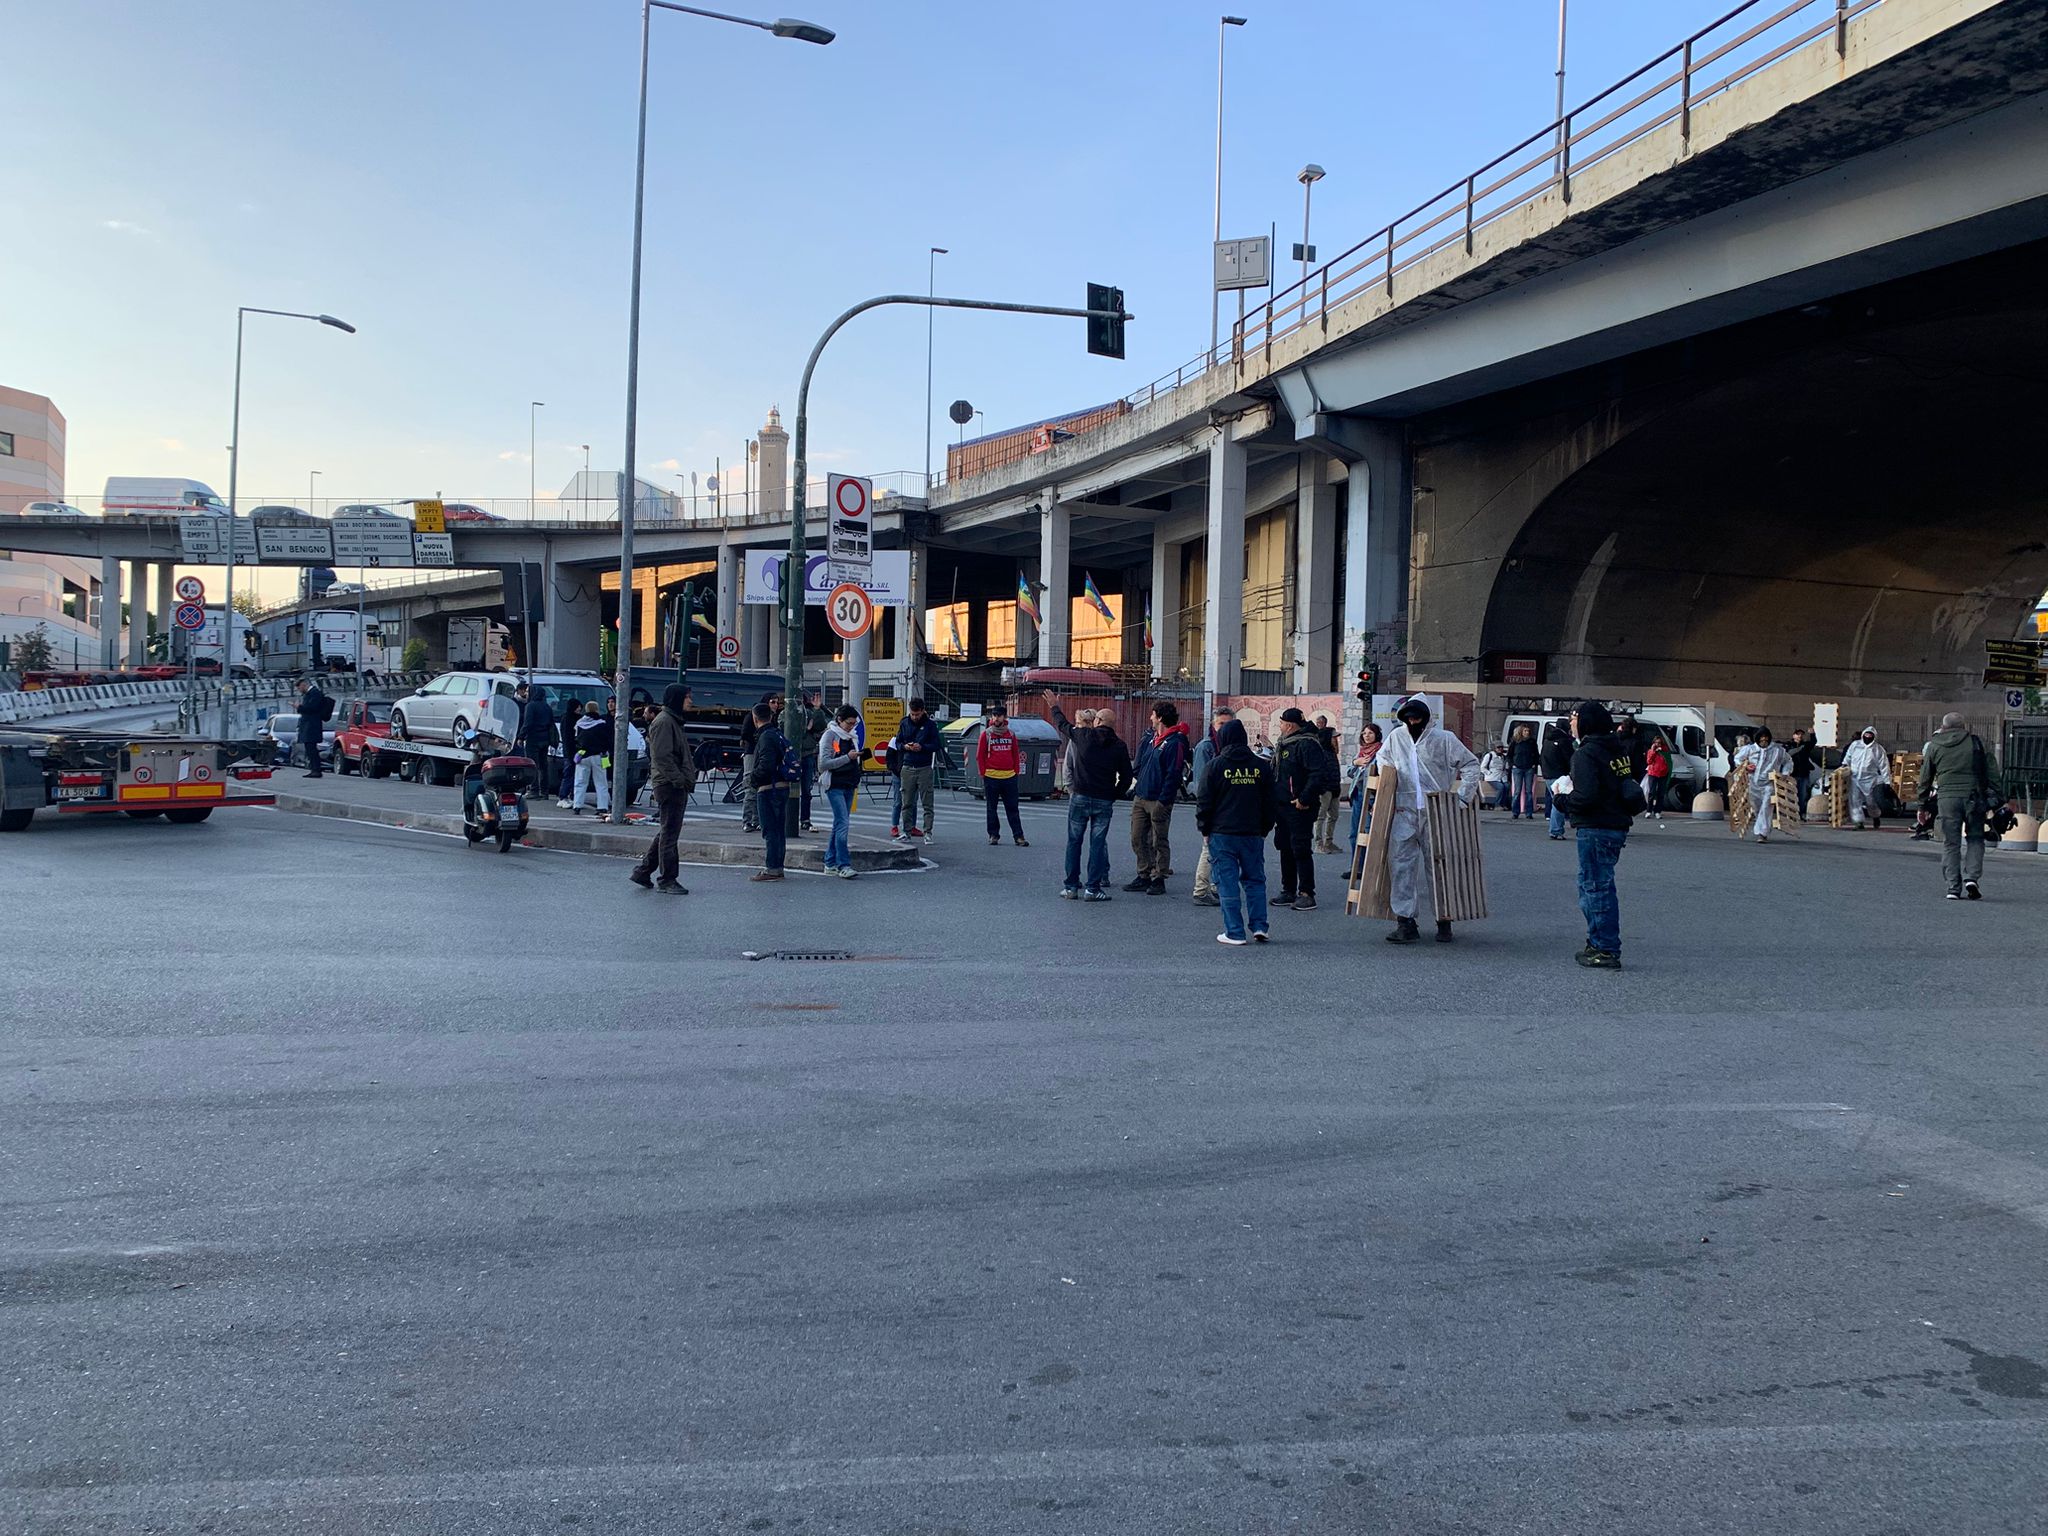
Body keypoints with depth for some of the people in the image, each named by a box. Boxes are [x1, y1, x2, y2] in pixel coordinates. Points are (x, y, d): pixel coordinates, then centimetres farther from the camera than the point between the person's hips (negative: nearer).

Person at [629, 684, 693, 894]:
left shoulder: (674, 721, 20)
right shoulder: (663, 722, -13)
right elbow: (662, 756, -21)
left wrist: (688, 777, 16)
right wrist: (678, 779, -23)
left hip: (677, 785, 10)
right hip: (669, 785, -10)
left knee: (667, 832, 15)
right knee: (669, 833, -4)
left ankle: (643, 871, 21)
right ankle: (667, 881, 1)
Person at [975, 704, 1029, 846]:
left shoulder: (1011, 734, 8)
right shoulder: (986, 734, 1)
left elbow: (1015, 754, 13)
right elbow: (980, 755, 2)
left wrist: (1016, 771, 8)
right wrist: (983, 773, -3)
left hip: (1009, 776, 2)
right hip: (991, 776, -2)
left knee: (1012, 808, 2)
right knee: (991, 808, 5)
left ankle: (1018, 836, 2)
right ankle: (993, 835, 13)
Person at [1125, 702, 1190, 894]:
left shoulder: (1175, 743, -12)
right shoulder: (1150, 739, 15)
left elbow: (1173, 775, -16)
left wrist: (1162, 801, -19)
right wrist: (1135, 787, 11)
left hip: (1159, 800, -8)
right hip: (1140, 797, 8)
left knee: (1159, 842, 0)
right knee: (1138, 839, 9)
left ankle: (1158, 879, 7)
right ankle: (1144, 876, 18)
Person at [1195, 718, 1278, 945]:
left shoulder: (1216, 765, -6)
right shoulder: (1261, 765, 4)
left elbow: (1204, 801, -4)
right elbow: (1272, 802, 8)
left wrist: (1205, 830, 7)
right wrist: (1264, 828, 17)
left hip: (1222, 833, -3)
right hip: (1253, 833, 3)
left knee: (1227, 882, 1)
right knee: (1255, 879, 14)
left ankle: (1235, 932, 1)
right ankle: (1259, 926, 7)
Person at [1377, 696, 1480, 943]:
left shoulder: (1444, 739, -2)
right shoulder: (1397, 737, 9)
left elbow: (1471, 764, 2)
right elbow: (1382, 758, 29)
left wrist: (1463, 796, -5)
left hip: (1435, 813, -3)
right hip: (1404, 812, 3)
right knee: (1400, 865, -5)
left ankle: (1444, 922, 15)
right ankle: (1406, 922, -2)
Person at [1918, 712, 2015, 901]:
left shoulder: (1934, 746, 8)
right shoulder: (1974, 742, 5)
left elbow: (1925, 778, 10)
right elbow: (1990, 773, 6)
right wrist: (2001, 799, 10)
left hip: (1946, 798, 0)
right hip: (1973, 797, 0)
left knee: (1950, 843, 5)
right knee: (1975, 838, 14)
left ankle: (1953, 888, 2)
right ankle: (1972, 877, -4)